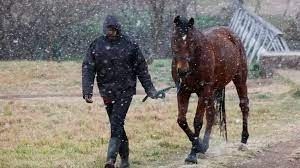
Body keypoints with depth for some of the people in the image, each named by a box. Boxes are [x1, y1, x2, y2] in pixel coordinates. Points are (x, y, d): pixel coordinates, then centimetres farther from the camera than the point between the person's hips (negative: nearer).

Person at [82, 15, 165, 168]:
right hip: (107, 91, 3)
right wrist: (87, 91, -14)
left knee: (116, 124, -14)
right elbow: (88, 69, -3)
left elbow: (141, 69, 2)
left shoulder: (129, 45, -3)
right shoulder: (96, 46, 0)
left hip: (125, 90, -3)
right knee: (116, 125, 10)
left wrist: (150, 90, 1)